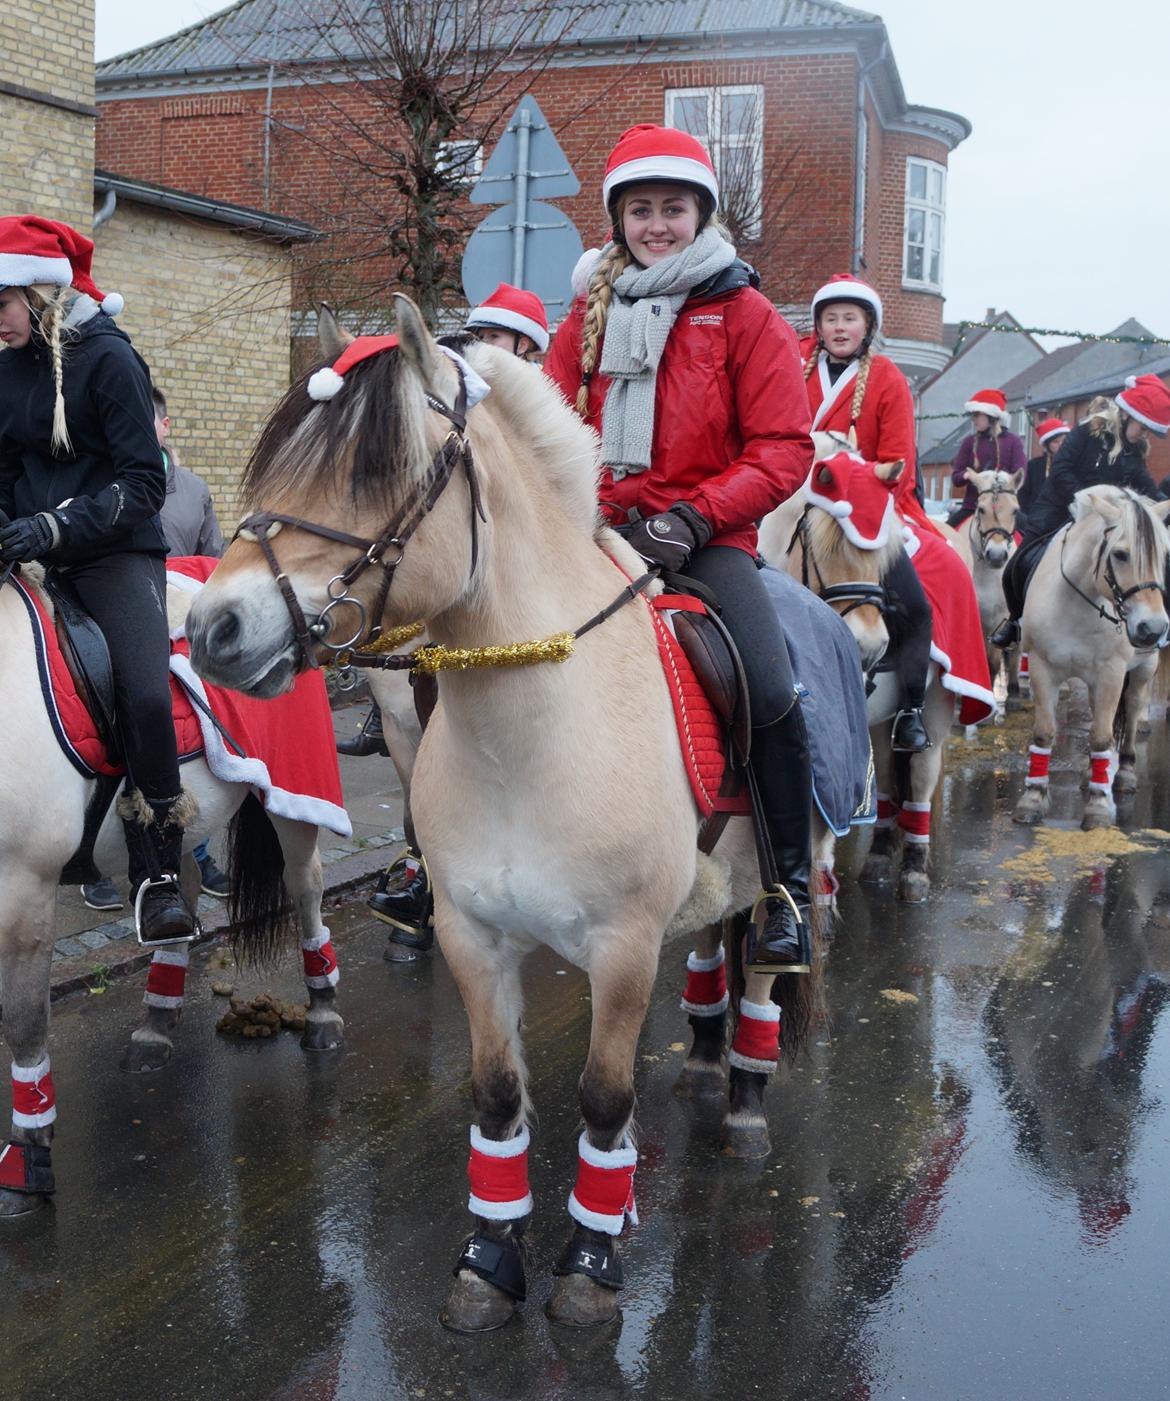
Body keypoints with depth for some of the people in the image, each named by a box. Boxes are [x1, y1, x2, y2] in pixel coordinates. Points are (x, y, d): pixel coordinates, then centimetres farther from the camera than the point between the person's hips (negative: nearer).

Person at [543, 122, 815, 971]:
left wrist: (693, 516, -16)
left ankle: (790, 885, -5)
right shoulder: (593, 313, 16)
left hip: (707, 536, -4)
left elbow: (784, 449, -3)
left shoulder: (745, 315, 3)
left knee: (770, 694, -23)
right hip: (599, 530, 4)